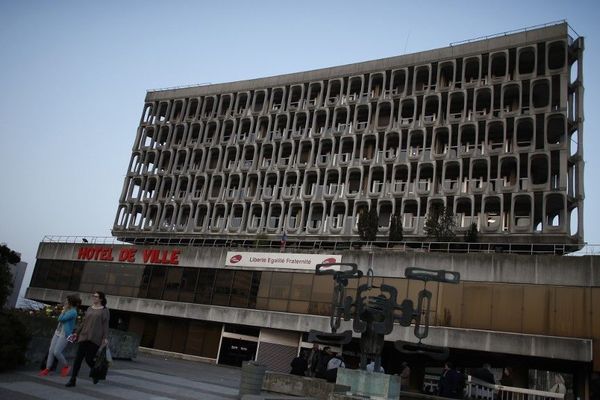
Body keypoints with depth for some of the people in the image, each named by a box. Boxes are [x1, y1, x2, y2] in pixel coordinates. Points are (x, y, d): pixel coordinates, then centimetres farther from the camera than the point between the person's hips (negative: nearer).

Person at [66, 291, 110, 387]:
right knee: (78, 358, -1)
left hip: (95, 338, -5)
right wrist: (77, 333, 17)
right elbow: (84, 322, 19)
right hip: (84, 336, 5)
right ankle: (73, 380, 5)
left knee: (89, 359, -5)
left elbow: (105, 325, -5)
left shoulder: (104, 310, -1)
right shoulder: (89, 308, 14)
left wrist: (105, 338, -12)